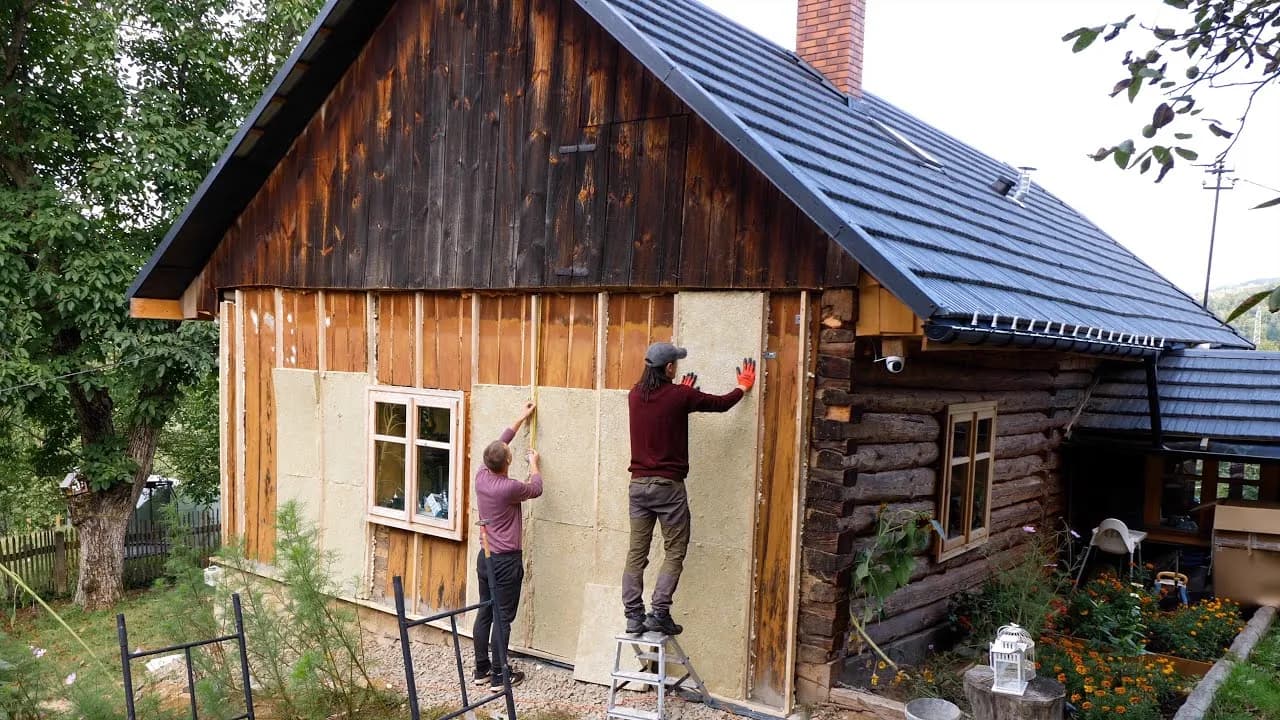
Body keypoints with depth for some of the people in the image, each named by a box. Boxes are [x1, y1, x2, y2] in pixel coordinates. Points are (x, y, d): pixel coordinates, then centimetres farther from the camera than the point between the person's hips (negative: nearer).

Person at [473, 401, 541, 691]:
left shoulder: (481, 476, -3)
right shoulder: (510, 488, -22)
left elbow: (499, 445, 13)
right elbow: (536, 489, 0)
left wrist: (521, 418, 21)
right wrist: (534, 464, 19)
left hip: (485, 557, 7)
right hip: (506, 561, -7)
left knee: (484, 613, 14)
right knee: (503, 619, 0)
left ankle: (481, 670, 22)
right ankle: (499, 676, 6)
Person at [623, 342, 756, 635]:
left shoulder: (635, 396, 4)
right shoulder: (680, 396, -10)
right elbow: (721, 403, 5)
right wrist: (743, 386, 22)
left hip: (638, 484, 5)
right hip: (668, 485, -5)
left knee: (637, 553, 7)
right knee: (674, 552, 4)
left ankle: (633, 616, 7)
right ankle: (659, 613, -3)